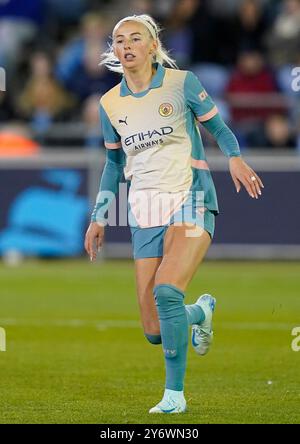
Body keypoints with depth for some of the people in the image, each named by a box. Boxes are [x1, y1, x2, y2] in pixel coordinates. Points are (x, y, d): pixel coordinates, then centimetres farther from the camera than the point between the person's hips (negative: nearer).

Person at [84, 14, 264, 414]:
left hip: (190, 204, -4)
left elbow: (218, 128, 5)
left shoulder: (182, 83, -2)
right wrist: (99, 218, 17)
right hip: (145, 214, 4)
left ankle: (175, 394, -18)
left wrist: (235, 157, -16)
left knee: (167, 290, -28)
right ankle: (201, 312, 33)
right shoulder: (110, 104, 9)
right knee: (155, 332, -2)